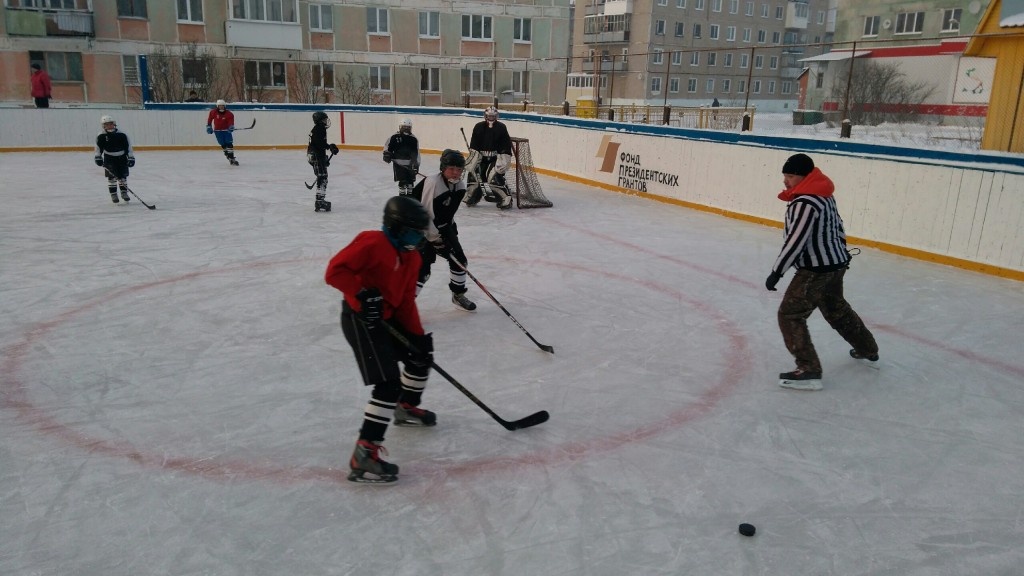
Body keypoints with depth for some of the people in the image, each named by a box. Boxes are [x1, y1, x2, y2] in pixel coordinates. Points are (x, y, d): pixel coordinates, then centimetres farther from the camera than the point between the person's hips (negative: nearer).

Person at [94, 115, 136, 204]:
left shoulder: (122, 135, -9)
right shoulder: (101, 137, -7)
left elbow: (128, 146, -6)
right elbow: (98, 148, 1)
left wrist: (131, 158, -9)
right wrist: (97, 157, -8)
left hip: (121, 158, 0)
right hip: (109, 159, 0)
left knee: (123, 176, 4)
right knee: (111, 176, -5)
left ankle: (124, 192, 20)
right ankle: (113, 194, 2)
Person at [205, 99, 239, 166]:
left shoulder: (229, 114, -12)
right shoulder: (213, 112, -6)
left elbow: (231, 121, -21)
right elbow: (209, 118, 9)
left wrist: (231, 127, -42)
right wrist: (209, 127, 12)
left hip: (226, 130, -1)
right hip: (217, 131, 1)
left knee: (229, 144, -12)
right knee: (223, 145, 0)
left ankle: (232, 157, -11)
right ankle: (229, 157, 11)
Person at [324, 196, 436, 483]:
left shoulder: (411, 257, 9)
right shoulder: (372, 242, -18)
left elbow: (406, 301, 10)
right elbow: (335, 270, -24)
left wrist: (419, 334, 4)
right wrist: (362, 294, -31)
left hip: (388, 317, 10)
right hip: (360, 318, -10)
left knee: (422, 354, 23)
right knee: (389, 383, -18)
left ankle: (407, 408, 48)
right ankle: (364, 455, -15)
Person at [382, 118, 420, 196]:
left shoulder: (413, 139, 0)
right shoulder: (395, 137, -5)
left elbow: (416, 153, -2)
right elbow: (387, 146, 6)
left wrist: (416, 165, -7)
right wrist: (387, 154, -9)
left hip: (410, 163, 3)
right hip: (398, 163, -3)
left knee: (410, 180, 11)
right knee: (402, 181, -6)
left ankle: (410, 194, 27)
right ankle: (402, 194, 7)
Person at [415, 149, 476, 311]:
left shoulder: (460, 187, -3)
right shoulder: (432, 183, -26)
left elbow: (449, 214, 8)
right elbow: (424, 213, -25)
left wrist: (449, 232, 2)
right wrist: (435, 237, -22)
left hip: (442, 227, 8)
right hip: (422, 228, -8)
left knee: (459, 259, 10)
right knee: (422, 268, -16)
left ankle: (458, 295, 30)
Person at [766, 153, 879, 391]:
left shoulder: (805, 203, -24)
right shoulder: (822, 194, 7)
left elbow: (795, 242, -25)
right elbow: (836, 226, 17)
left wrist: (776, 272, -19)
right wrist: (840, 252, 29)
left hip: (817, 270, -10)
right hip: (835, 264, 10)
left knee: (790, 315, -5)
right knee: (837, 309, 28)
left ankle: (809, 371, -6)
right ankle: (868, 350, 47)